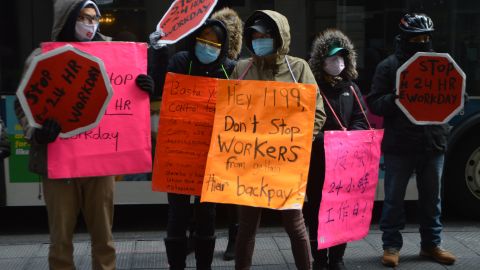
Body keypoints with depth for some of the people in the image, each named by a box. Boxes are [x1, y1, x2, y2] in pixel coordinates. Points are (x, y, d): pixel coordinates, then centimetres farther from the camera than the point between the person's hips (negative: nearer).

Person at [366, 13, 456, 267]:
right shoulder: (389, 66, 0)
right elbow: (375, 103, -2)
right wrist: (395, 98, -21)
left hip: (433, 143, 3)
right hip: (399, 145, -3)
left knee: (431, 197, 13)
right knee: (394, 198, 4)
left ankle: (431, 244, 27)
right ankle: (391, 245, 16)